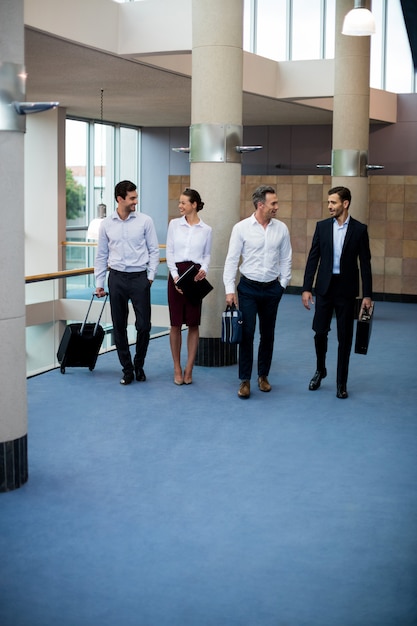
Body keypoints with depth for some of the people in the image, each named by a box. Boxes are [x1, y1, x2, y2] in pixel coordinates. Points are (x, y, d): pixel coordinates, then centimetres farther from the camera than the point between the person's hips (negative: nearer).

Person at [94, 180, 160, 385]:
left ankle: (139, 365, 18)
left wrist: (151, 276, -3)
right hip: (116, 278, 2)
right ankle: (127, 369, 17)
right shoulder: (107, 224, 4)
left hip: (139, 277, -2)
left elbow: (154, 250, 3)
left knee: (143, 325, -4)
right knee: (119, 327, 6)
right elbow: (101, 255, 9)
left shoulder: (145, 221, -1)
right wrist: (99, 282, 7)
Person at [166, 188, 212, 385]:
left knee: (193, 324, 3)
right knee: (176, 324, 3)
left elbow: (207, 254, 8)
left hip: (195, 276, 0)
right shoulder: (174, 224, 3)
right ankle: (177, 369, 13)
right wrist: (175, 276, -10)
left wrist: (204, 269, -13)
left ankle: (189, 369, 12)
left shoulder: (206, 229, 3)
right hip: (176, 274, 0)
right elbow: (169, 252, 2)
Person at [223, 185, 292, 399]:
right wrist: (229, 290, -9)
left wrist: (283, 284, 4)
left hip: (272, 288, 3)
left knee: (267, 334, 11)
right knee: (247, 334, -3)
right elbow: (232, 260, -6)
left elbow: (286, 259, 8)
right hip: (248, 287, -3)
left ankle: (263, 375, 25)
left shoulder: (281, 229, 0)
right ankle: (245, 380, 7)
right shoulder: (241, 228, -8)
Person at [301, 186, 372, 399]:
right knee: (320, 332, 4)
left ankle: (341, 382, 14)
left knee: (345, 337, 4)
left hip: (346, 288, -1)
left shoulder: (359, 229, -2)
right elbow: (313, 258, 3)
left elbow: (365, 263, -2)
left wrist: (367, 294, -5)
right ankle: (320, 370, 29)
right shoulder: (322, 226, 3)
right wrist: (306, 288, -3)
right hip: (324, 286, 2)